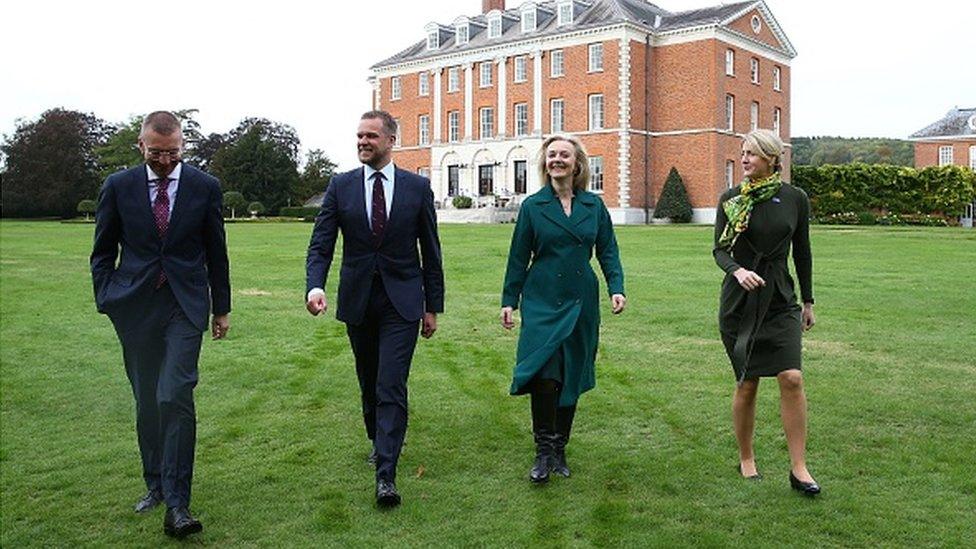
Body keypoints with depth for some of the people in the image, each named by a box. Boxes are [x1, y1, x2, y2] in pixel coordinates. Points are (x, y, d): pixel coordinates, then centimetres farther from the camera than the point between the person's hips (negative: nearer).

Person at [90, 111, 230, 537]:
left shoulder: (205, 187, 2)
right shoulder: (118, 187, 3)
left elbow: (216, 252, 8)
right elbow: (103, 251, 10)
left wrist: (222, 308, 10)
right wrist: (107, 300, 1)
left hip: (185, 306, -2)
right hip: (135, 306, 2)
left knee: (175, 397, -13)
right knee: (146, 401, 10)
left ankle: (177, 503, -9)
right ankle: (155, 484, 26)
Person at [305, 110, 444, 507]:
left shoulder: (417, 187, -1)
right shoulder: (341, 186, 2)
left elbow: (430, 250, 3)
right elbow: (321, 243, -3)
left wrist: (433, 306, 3)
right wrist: (315, 285, -21)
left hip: (401, 302, -2)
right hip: (357, 300, 3)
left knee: (391, 386, -9)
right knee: (369, 383, 16)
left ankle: (386, 475, -8)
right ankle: (379, 441, 40)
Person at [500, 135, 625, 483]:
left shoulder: (594, 205, 7)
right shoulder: (533, 206, 2)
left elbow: (607, 251, 9)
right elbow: (518, 257, 4)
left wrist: (616, 288, -5)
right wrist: (509, 301, 2)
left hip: (581, 302, 3)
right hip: (542, 301, -2)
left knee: (571, 377, 7)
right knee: (544, 375, -14)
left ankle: (559, 448, 21)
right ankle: (544, 451, -1)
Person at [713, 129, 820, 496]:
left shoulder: (795, 198, 2)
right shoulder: (731, 199, 1)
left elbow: (802, 252, 9)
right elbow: (719, 250, -1)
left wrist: (808, 301, 12)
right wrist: (738, 270, -22)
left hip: (781, 300, 0)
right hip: (740, 300, 0)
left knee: (792, 378, -12)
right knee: (747, 383, 4)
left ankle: (799, 468, 0)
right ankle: (746, 459, 22)